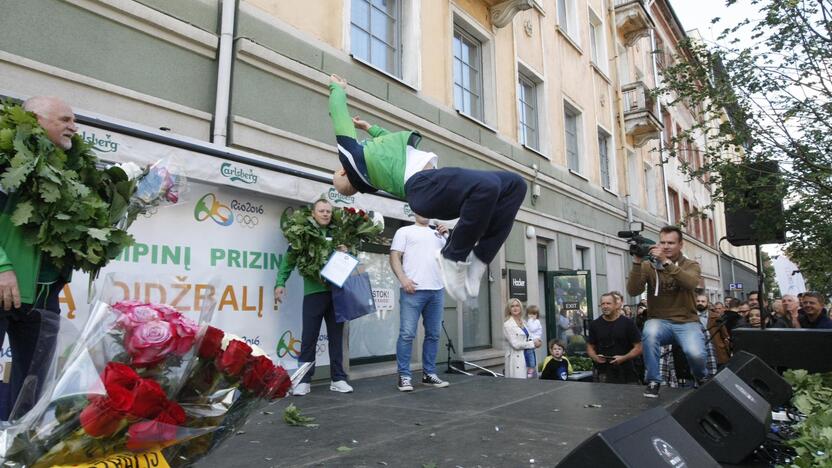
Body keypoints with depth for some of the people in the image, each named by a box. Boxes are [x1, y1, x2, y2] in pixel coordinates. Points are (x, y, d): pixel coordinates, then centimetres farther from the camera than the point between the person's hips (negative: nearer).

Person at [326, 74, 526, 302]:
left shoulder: (366, 158, 35)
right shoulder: (352, 155, 15)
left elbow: (394, 142, 49)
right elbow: (339, 113, 24)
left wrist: (370, 128, 61)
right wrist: (337, 87, 41)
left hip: (434, 184, 9)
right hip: (422, 186, -9)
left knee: (514, 184, -3)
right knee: (487, 186, -35)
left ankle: (477, 258, -7)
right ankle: (453, 258, -17)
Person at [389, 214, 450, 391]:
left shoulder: (438, 234, 22)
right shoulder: (405, 231, 9)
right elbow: (394, 257, 0)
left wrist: (447, 236, 5)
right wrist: (403, 279, -14)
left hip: (437, 290, 5)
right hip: (413, 290, -5)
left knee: (433, 334, 8)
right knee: (407, 334, -7)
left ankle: (429, 373, 18)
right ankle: (404, 376, 1)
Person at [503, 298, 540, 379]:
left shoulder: (523, 322, 13)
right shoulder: (507, 324, -9)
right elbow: (515, 344, -15)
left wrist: (535, 341, -2)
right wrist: (533, 343, -10)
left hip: (527, 356, 7)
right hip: (516, 359, -7)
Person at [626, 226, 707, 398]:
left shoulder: (691, 265, 3)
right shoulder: (648, 266, 3)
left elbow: (691, 283, -22)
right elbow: (633, 291, -12)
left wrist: (666, 262, -31)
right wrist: (637, 262, -21)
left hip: (686, 322, 0)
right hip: (659, 321, 0)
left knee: (695, 354, -28)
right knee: (649, 332, -35)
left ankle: (702, 378, 12)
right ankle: (653, 381, -13)